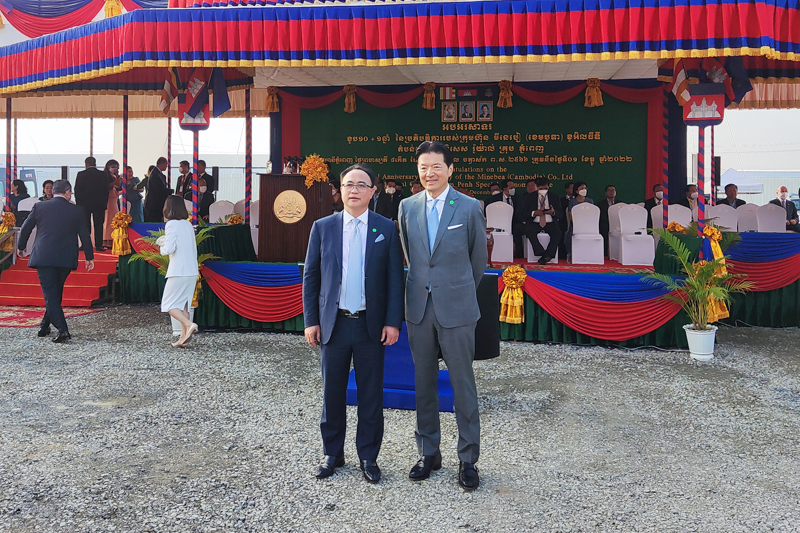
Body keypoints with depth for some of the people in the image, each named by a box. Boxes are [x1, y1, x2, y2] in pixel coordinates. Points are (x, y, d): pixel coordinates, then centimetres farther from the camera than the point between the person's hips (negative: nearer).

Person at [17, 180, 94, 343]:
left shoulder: (39, 206, 1)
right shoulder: (77, 211, 1)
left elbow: (25, 229, 10)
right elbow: (85, 235, 3)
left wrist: (21, 247, 27)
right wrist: (89, 257, 12)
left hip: (43, 257, -1)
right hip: (66, 259, 1)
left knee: (50, 293, -1)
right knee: (56, 292, 18)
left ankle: (62, 329, -13)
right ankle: (45, 326, 27)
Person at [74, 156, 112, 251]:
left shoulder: (80, 175, -3)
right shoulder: (104, 175, -1)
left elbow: (77, 190, -1)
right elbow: (106, 190, 2)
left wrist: (78, 204, 7)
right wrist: (105, 204, 9)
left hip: (84, 204, 0)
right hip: (99, 204, 0)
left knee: (85, 226, 6)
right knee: (98, 225, 3)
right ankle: (99, 245, 0)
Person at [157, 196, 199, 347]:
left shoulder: (172, 224, -9)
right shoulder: (188, 224, 12)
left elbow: (170, 248, -19)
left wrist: (162, 248, 4)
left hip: (178, 271, -7)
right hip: (192, 271, 7)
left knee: (169, 304, 3)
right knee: (183, 304, 14)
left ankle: (189, 325, -17)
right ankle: (184, 337, 10)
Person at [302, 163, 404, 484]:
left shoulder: (386, 229, 2)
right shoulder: (323, 227, 4)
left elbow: (395, 279, 1)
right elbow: (310, 277, 6)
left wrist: (393, 322, -6)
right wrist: (311, 320, 0)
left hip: (371, 325, -1)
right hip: (333, 324, 1)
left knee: (371, 394, 7)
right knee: (332, 392, 10)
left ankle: (368, 457, 22)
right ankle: (332, 454, 27)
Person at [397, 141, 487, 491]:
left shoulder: (469, 208, -3)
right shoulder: (408, 207, 6)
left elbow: (479, 257, 7)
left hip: (456, 308, -3)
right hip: (419, 307, 3)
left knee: (463, 384, 3)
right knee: (424, 383, 11)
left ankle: (468, 459, 16)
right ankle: (428, 453, 25)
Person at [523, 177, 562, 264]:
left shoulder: (555, 197, 13)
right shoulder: (529, 197, 11)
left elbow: (560, 215, 8)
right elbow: (525, 213, 4)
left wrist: (553, 212, -16)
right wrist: (534, 213, -17)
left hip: (550, 223, 0)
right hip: (535, 223, 0)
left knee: (557, 233, -31)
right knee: (529, 231, -34)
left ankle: (548, 255, -30)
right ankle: (541, 253, -30)